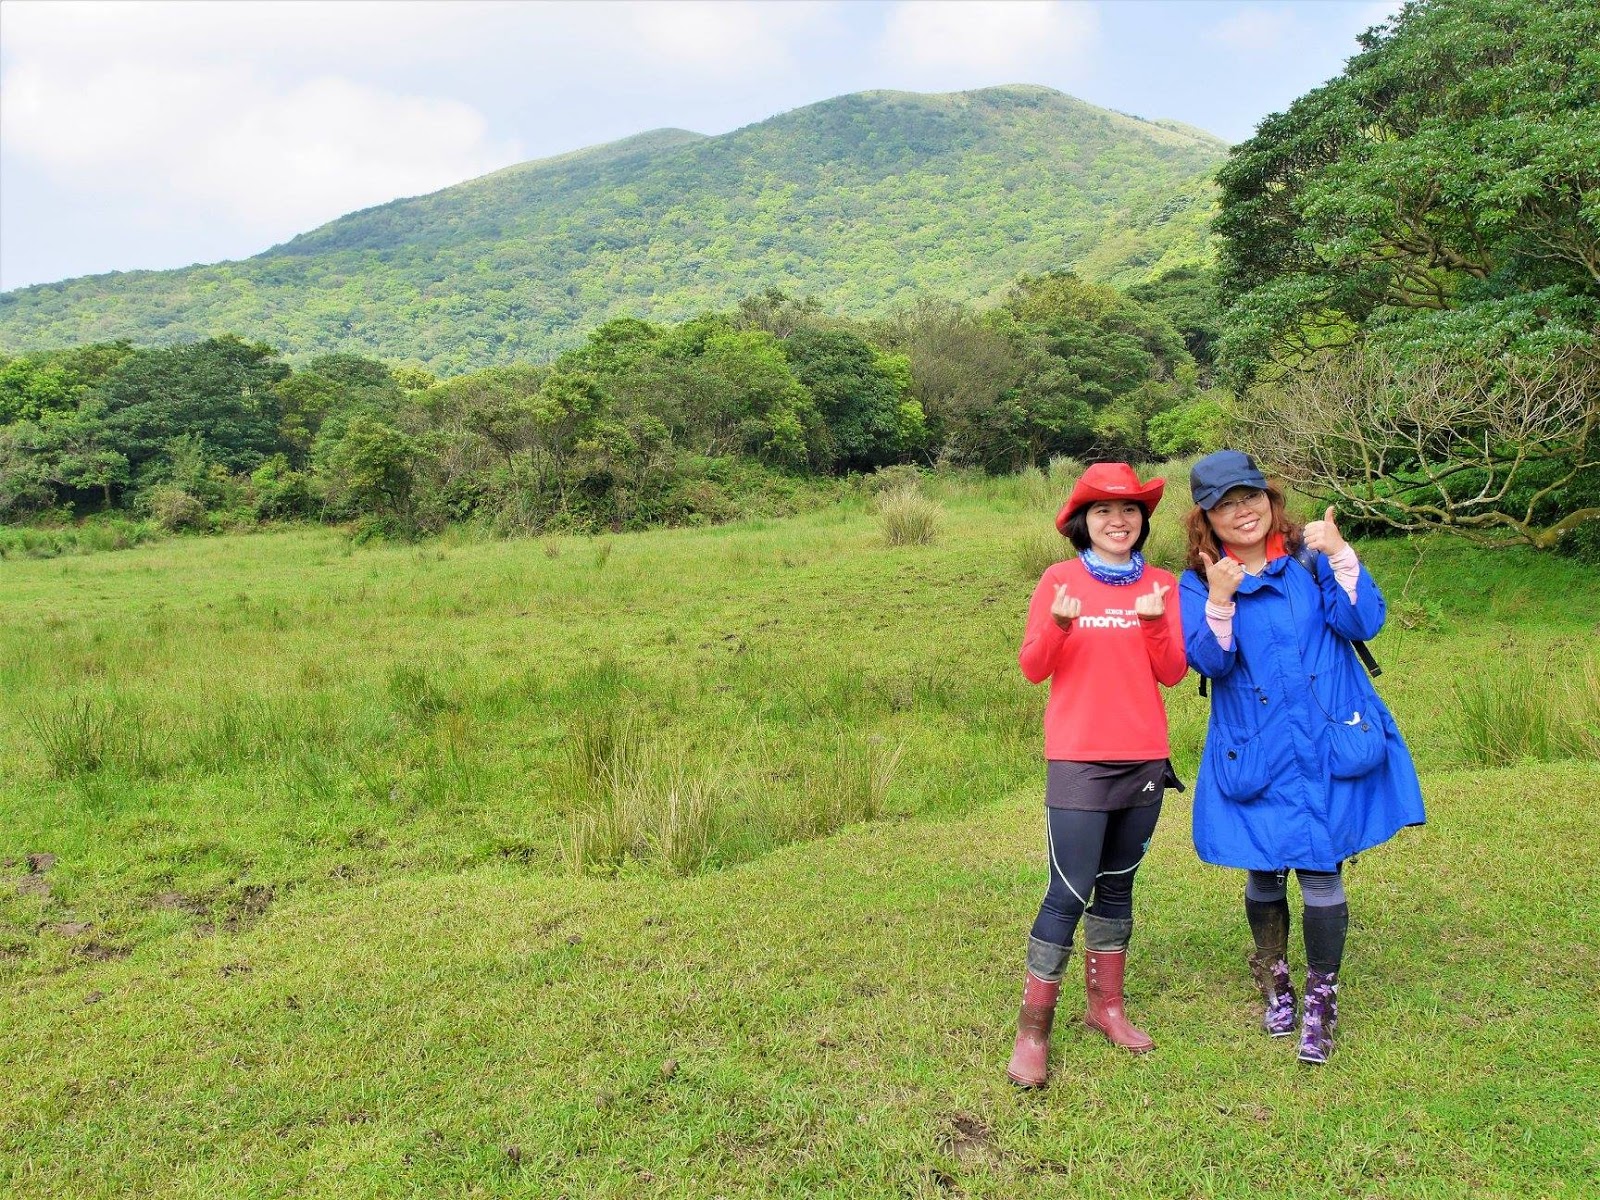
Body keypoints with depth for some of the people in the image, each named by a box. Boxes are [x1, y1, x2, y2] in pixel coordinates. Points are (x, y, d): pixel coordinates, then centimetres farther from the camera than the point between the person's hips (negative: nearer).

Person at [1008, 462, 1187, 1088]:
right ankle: (1032, 1029, 3)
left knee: (1117, 886, 15)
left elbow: (1172, 674, 1)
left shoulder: (1160, 585, 6)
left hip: (1143, 759, 4)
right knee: (1069, 893, -7)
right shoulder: (1061, 580, -3)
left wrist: (1156, 623, -17)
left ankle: (1105, 1004, 30)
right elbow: (1033, 668, -6)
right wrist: (1058, 625, -24)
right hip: (1078, 761, -4)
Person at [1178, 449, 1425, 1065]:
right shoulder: (1199, 584, 1)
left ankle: (1321, 1001, 18)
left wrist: (1339, 554, -18)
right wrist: (1220, 600, -27)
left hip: (1327, 743, 0)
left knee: (1322, 871, 1)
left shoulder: (1310, 557, 1)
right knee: (1264, 872, 11)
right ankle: (1274, 981, 35)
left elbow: (1365, 623, -8)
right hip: (1256, 754, 1)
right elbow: (1208, 661, -12)